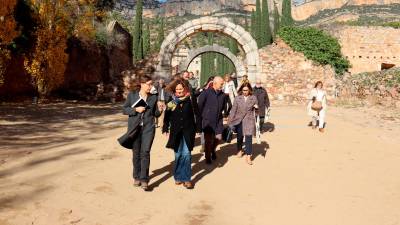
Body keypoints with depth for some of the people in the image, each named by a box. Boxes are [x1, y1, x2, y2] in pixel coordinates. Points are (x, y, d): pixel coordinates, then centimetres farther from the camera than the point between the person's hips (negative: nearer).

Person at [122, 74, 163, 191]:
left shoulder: (153, 97, 5)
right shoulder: (132, 95, 2)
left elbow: (155, 114, 11)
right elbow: (124, 110, 3)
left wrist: (159, 110, -10)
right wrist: (135, 109, -12)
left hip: (148, 128, 0)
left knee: (145, 152, -9)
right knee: (136, 153, 8)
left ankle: (144, 179, -4)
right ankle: (137, 177, 25)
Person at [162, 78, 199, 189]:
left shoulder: (191, 99, -3)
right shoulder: (171, 100, 3)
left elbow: (196, 114, -1)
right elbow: (167, 115, 6)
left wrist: (197, 128, -4)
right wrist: (165, 129, 3)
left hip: (188, 131, -2)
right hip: (175, 131, 2)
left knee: (186, 154, -3)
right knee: (178, 154, 9)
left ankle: (186, 178, 6)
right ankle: (178, 176, 23)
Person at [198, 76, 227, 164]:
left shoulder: (222, 95, 3)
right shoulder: (206, 92, -12)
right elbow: (199, 105, -8)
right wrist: (201, 116, -2)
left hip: (218, 120, 4)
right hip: (207, 120, -4)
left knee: (218, 138, 6)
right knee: (208, 139, 2)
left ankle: (212, 150, 38)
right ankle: (208, 157, 20)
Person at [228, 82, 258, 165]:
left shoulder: (254, 98, 1)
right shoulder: (238, 98, 1)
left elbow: (256, 108, 13)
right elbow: (233, 110, 2)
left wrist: (256, 107, -12)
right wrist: (230, 121, -1)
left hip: (249, 121, -1)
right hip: (239, 121, 2)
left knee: (248, 138, -7)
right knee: (239, 137, 15)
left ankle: (248, 156, -3)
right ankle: (240, 150, 41)